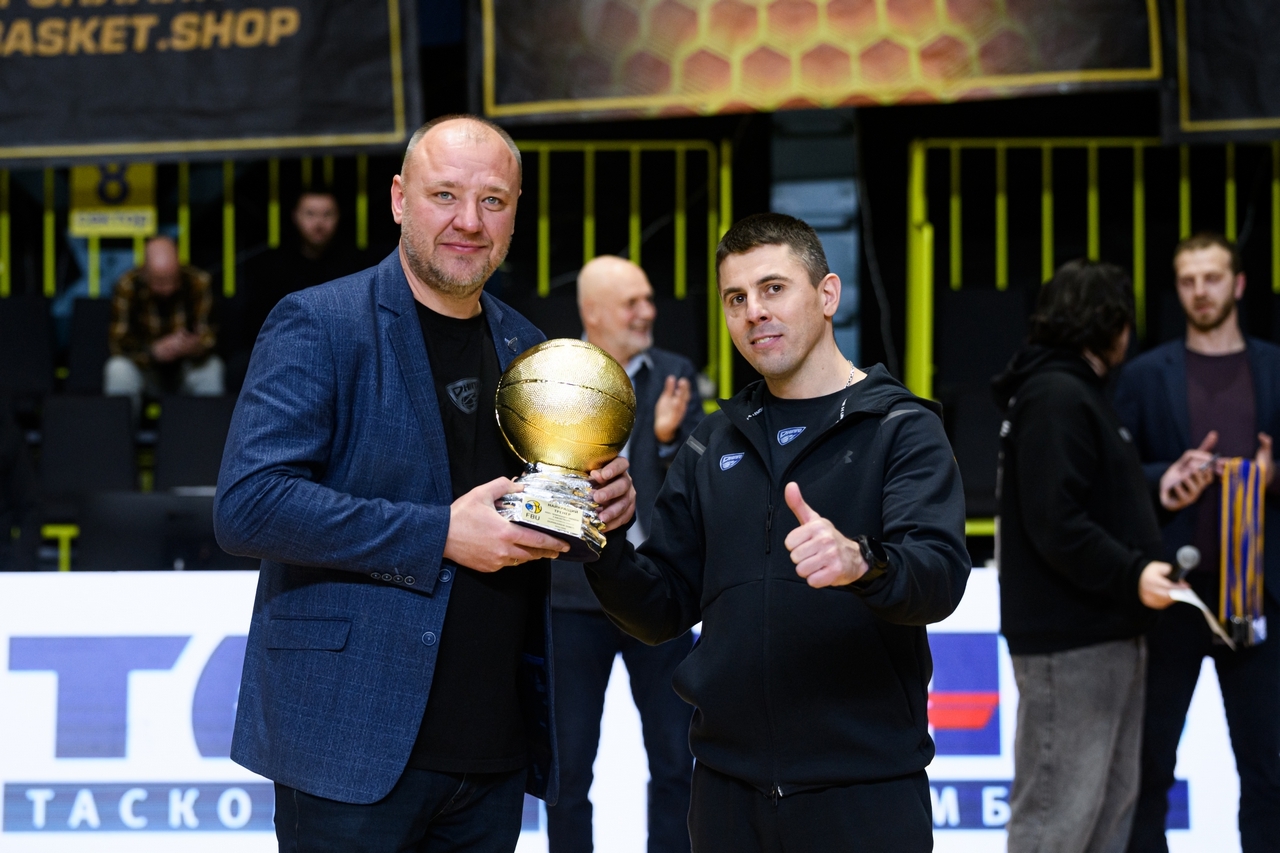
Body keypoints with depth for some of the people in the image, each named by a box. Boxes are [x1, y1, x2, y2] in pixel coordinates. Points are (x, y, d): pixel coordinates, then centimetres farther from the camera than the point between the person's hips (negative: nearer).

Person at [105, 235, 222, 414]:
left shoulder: (199, 283, -15)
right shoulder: (128, 286, -18)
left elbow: (208, 336, -17)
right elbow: (118, 342, -20)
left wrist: (193, 347, -41)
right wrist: (154, 352, -37)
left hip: (186, 367, 1)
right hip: (145, 366, -1)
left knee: (212, 367, -30)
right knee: (118, 369, -31)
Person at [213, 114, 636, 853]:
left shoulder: (525, 347, 14)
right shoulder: (317, 323, -6)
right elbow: (247, 505, -17)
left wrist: (603, 502, 1)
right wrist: (440, 535, -19)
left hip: (495, 753, 6)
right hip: (353, 747, -6)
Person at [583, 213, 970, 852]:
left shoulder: (900, 429, -3)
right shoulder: (712, 446, 13)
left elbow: (940, 577, -18)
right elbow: (664, 610, 11)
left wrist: (860, 561, -39)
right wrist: (602, 547, -8)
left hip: (865, 791, -4)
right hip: (729, 792, 4)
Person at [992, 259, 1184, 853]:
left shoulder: (1078, 392, 19)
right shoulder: (1056, 397, -14)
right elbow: (1055, 523, -23)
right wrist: (1132, 575, -24)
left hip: (1108, 635, 11)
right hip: (1068, 641, -11)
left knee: (1113, 797, 16)